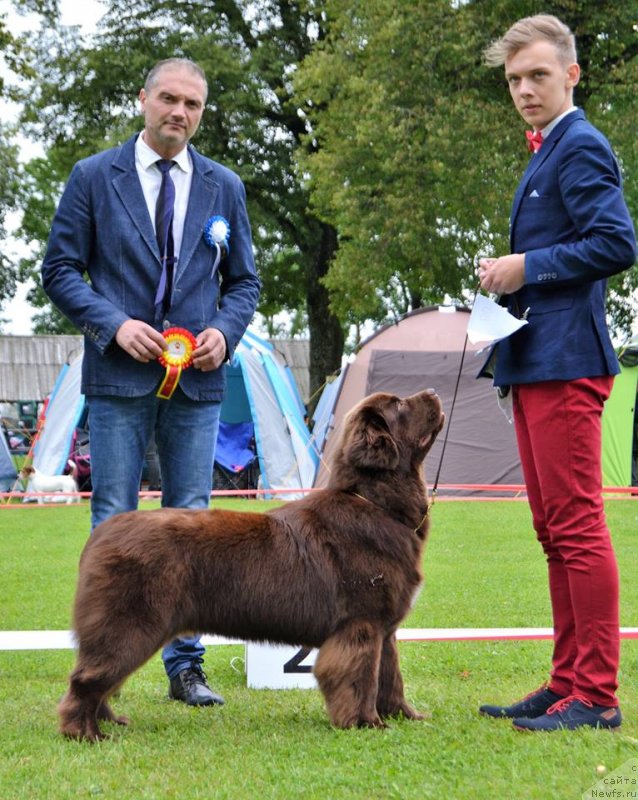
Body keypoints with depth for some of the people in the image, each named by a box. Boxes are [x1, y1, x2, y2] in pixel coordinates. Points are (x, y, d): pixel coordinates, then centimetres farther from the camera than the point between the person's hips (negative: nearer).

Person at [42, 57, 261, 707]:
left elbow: (244, 280, 16)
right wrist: (113, 325, -12)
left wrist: (225, 331, -4)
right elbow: (60, 269, 2)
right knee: (113, 525, -1)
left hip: (197, 382, 3)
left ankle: (185, 666, 11)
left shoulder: (224, 187, 12)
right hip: (119, 377, -2)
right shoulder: (94, 177, 3)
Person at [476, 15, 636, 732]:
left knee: (577, 528, -10)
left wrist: (528, 267, -15)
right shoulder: (547, 153, 22)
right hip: (534, 362, 11)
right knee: (554, 531, 12)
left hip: (564, 361, -11)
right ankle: (567, 684, 19)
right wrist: (509, 276, 12)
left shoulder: (580, 147, -9)